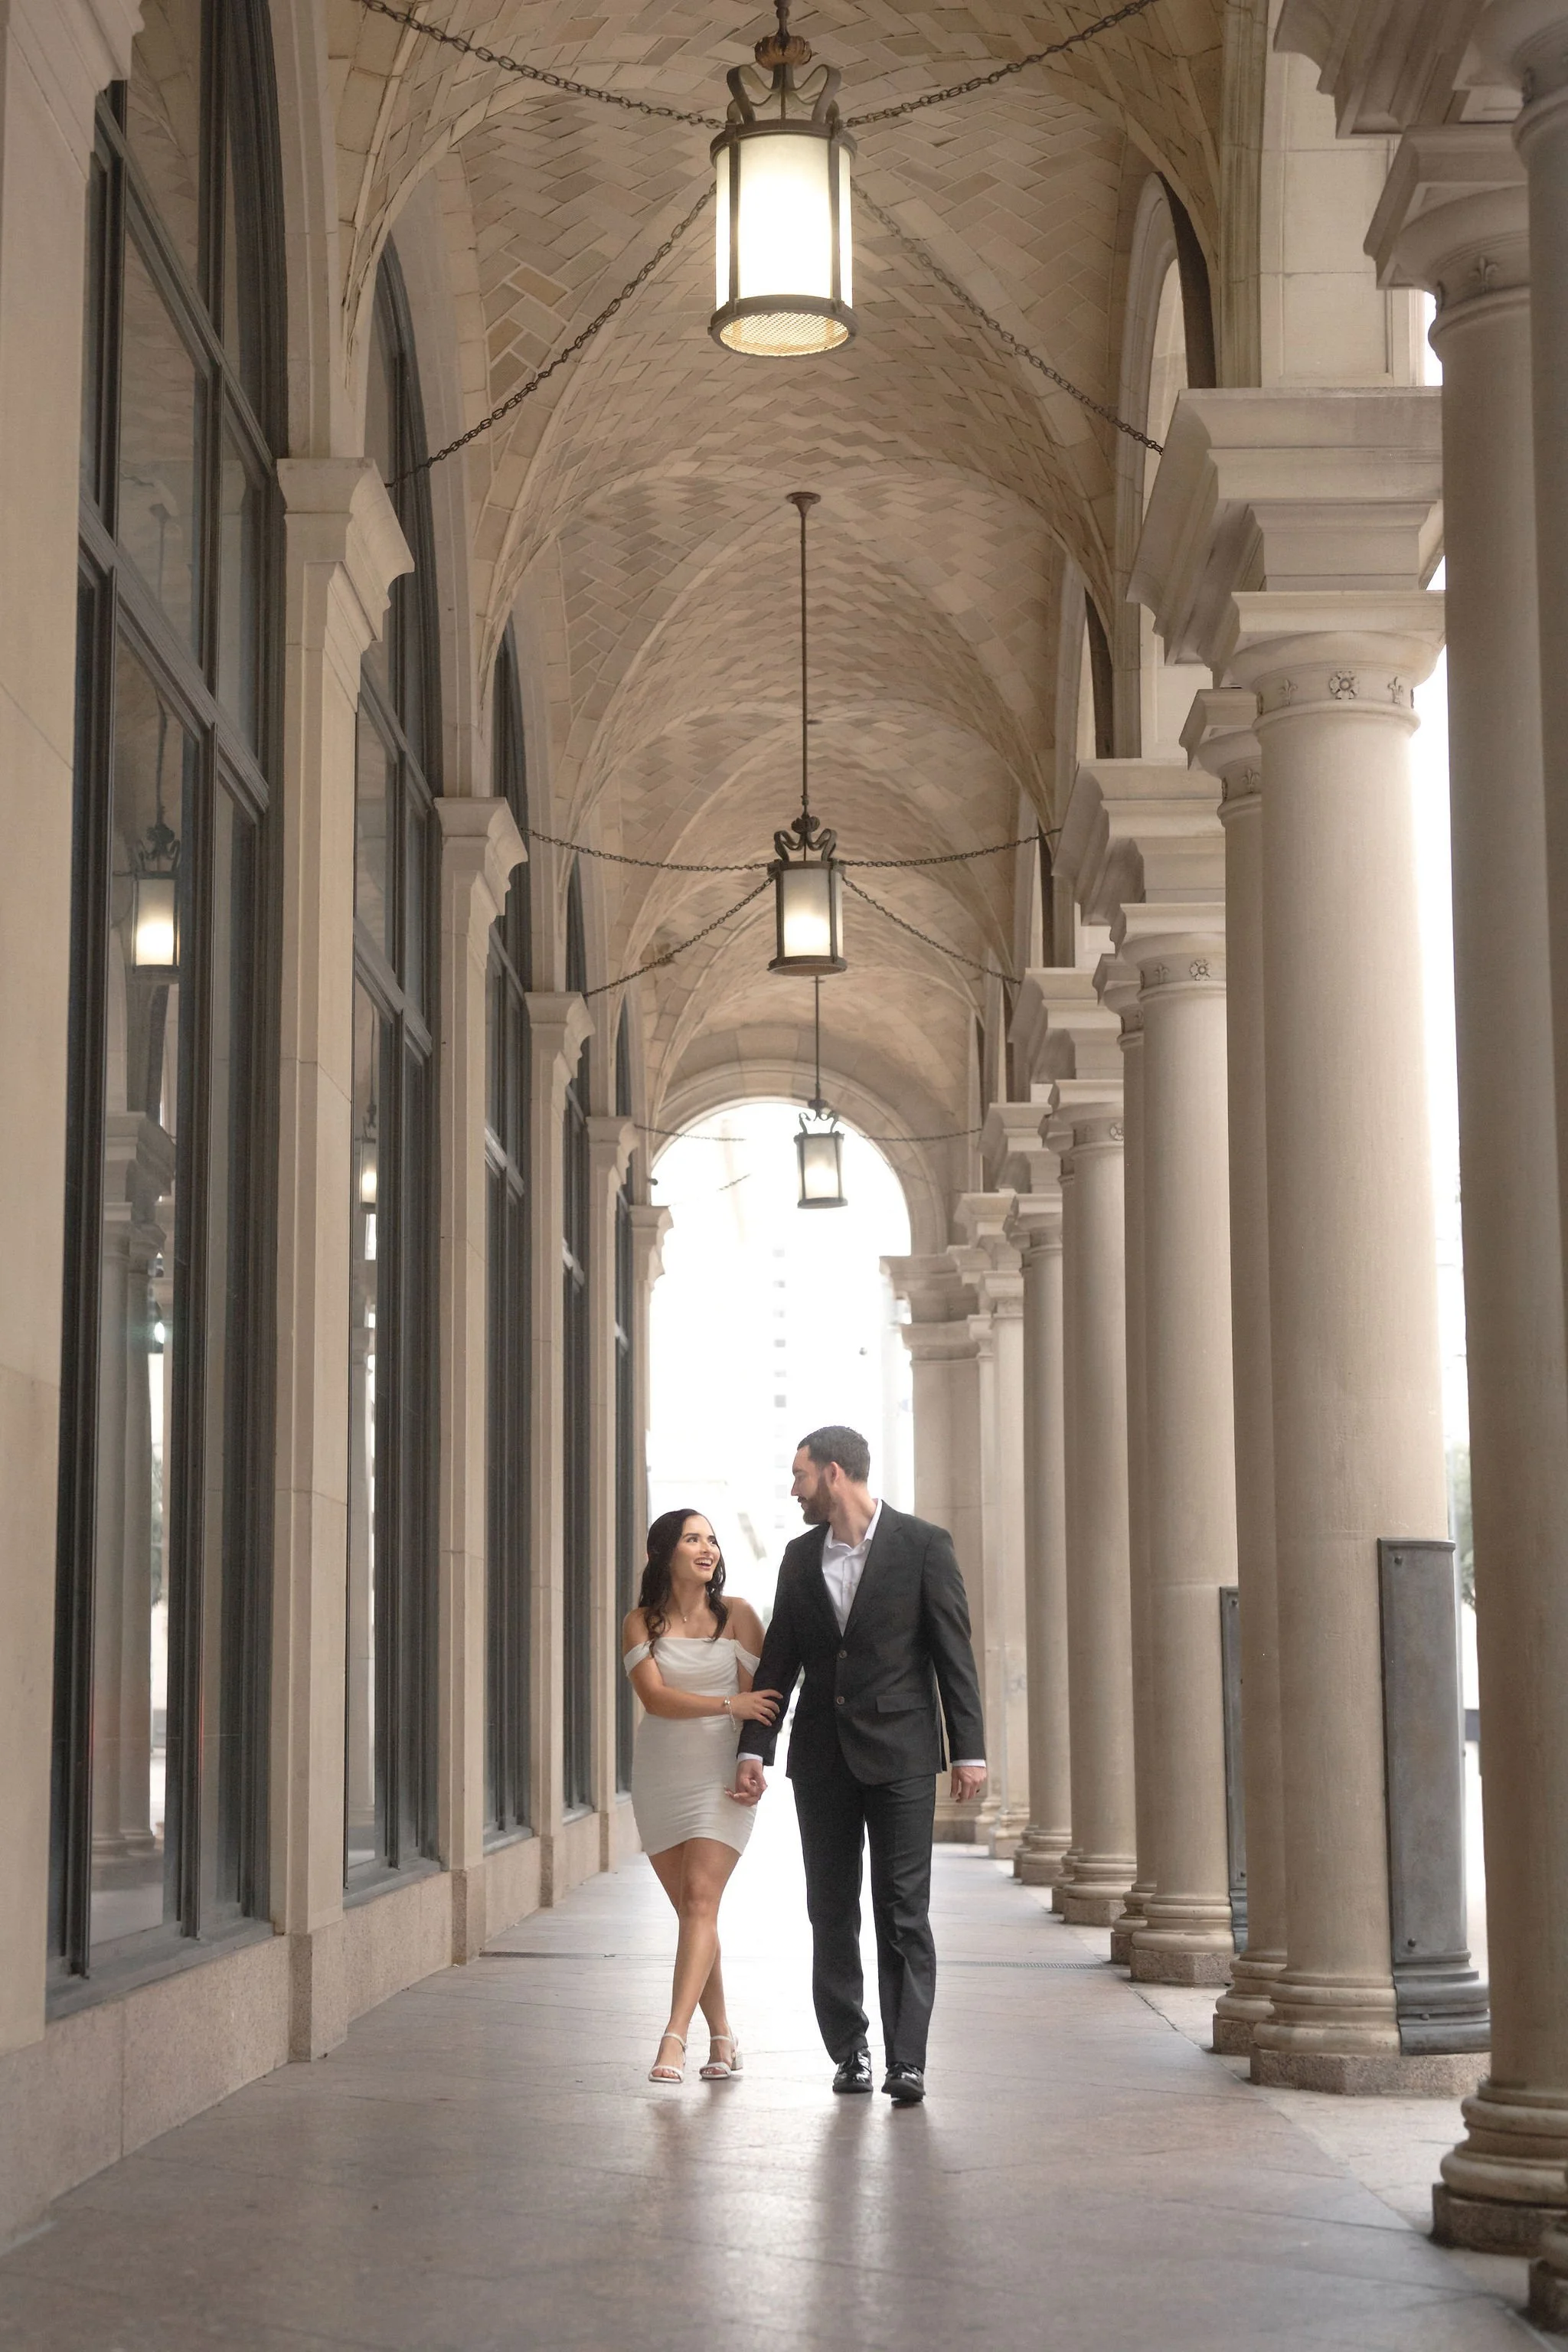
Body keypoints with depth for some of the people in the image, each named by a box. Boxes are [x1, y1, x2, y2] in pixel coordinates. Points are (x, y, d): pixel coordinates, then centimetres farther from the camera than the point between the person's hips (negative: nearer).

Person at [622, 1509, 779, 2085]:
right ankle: (722, 2038, 13)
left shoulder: (736, 1616, 2)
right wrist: (728, 1704, -18)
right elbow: (654, 1696, -9)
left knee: (701, 1900, -15)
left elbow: (758, 1698, 1)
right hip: (660, 1774, 2)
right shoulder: (641, 1623, 3)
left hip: (720, 1774, -2)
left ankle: (674, 2037, -21)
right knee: (690, 1910, 4)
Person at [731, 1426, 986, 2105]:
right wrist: (753, 1749, 5)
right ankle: (849, 2051, 17)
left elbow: (954, 1653, -4)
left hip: (899, 1755, -5)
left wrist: (969, 1750, -7)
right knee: (831, 1913, 8)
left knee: (903, 1913, -5)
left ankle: (906, 2061, -4)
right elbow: (778, 1660, 12)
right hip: (822, 1757, 5)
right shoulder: (801, 1557, 9)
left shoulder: (923, 1545, -4)